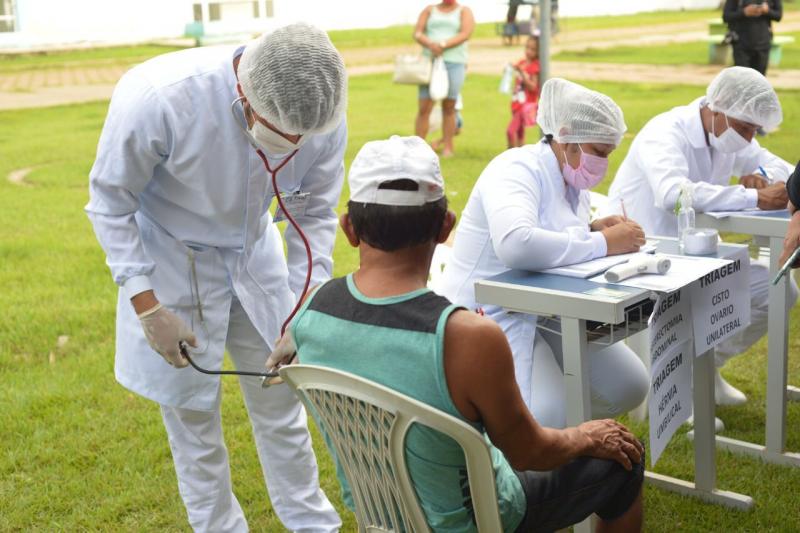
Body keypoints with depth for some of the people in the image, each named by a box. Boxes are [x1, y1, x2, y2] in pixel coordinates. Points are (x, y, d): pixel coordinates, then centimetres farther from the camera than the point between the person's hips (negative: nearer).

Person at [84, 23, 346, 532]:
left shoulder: (322, 113, -23)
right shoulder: (156, 97, -34)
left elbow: (316, 213, -8)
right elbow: (110, 202, -18)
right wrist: (147, 306, -18)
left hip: (255, 255, 3)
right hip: (171, 264, -3)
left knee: (280, 398, 13)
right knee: (192, 414, 7)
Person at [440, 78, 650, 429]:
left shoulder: (573, 180, 9)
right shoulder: (517, 170, -20)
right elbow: (515, 245, -40)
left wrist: (592, 230, -4)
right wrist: (601, 243, -30)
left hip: (548, 317, 9)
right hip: (488, 318, -9)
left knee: (630, 387, 3)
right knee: (554, 422, -24)